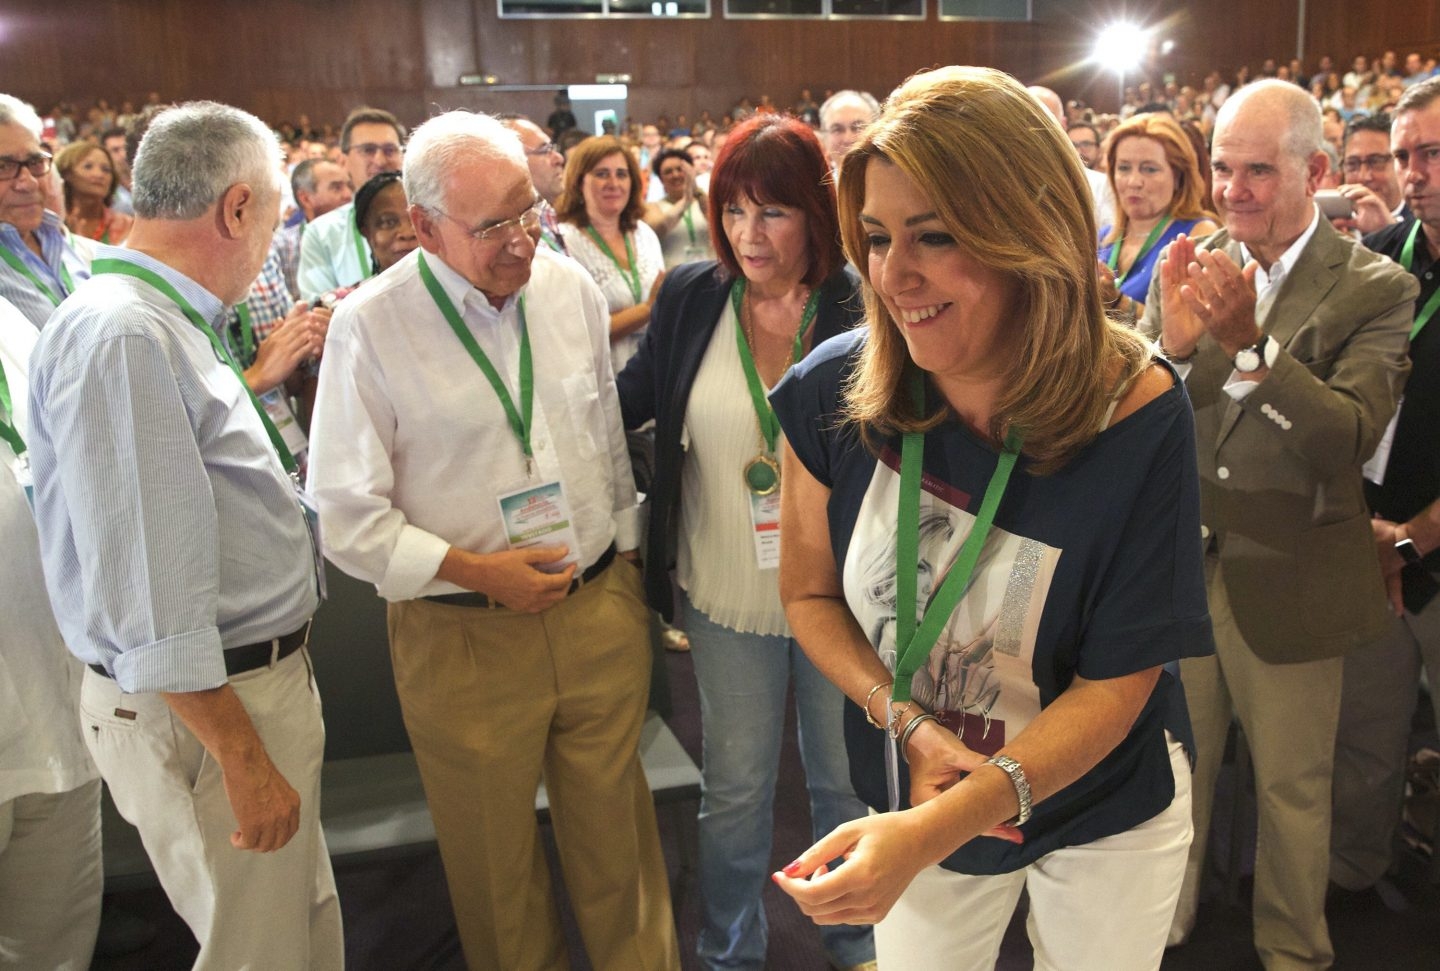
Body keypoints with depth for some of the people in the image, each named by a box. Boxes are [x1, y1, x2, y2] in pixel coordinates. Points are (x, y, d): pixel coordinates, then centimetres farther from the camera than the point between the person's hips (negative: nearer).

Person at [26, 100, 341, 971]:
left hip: (261, 676, 10)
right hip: (207, 710, -10)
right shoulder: (123, 339, -23)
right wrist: (244, 758, -22)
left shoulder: (167, 327, 10)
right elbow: (150, 599, -26)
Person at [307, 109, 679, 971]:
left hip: (601, 611, 3)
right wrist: (475, 570, -17)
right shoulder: (371, 326, -11)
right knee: (496, 859, 14)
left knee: (617, 833, 16)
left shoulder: (572, 288, 2)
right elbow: (347, 517, -9)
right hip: (464, 637, -3)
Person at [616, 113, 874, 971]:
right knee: (735, 789, 17)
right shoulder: (690, 297, -5)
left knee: (847, 780, 19)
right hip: (728, 598, 1)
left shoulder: (859, 307, -10)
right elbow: (632, 397, 9)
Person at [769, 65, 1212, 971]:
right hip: (915, 800, 2)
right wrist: (910, 725, -20)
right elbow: (810, 593, -5)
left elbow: (1116, 682, -20)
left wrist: (937, 827, -32)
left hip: (1104, 815, -1)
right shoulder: (835, 393, -19)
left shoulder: (1137, 414, -25)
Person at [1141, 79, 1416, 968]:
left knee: (1293, 788, 15)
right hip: (1179, 563, 3)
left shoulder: (1375, 289, -9)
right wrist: (1175, 340, -25)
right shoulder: (1189, 268, -1)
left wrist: (1249, 343, -33)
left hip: (1288, 581, -2)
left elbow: (1354, 436, -21)